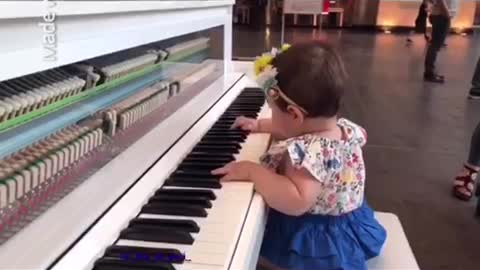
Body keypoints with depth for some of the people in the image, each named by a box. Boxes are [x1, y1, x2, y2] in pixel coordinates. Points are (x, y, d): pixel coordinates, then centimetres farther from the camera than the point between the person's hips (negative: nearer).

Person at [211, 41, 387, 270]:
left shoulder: (307, 153, -36)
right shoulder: (347, 129, -5)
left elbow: (297, 203, -46)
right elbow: (302, 132, 14)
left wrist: (253, 171, -37)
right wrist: (261, 125, 19)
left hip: (313, 244, -9)